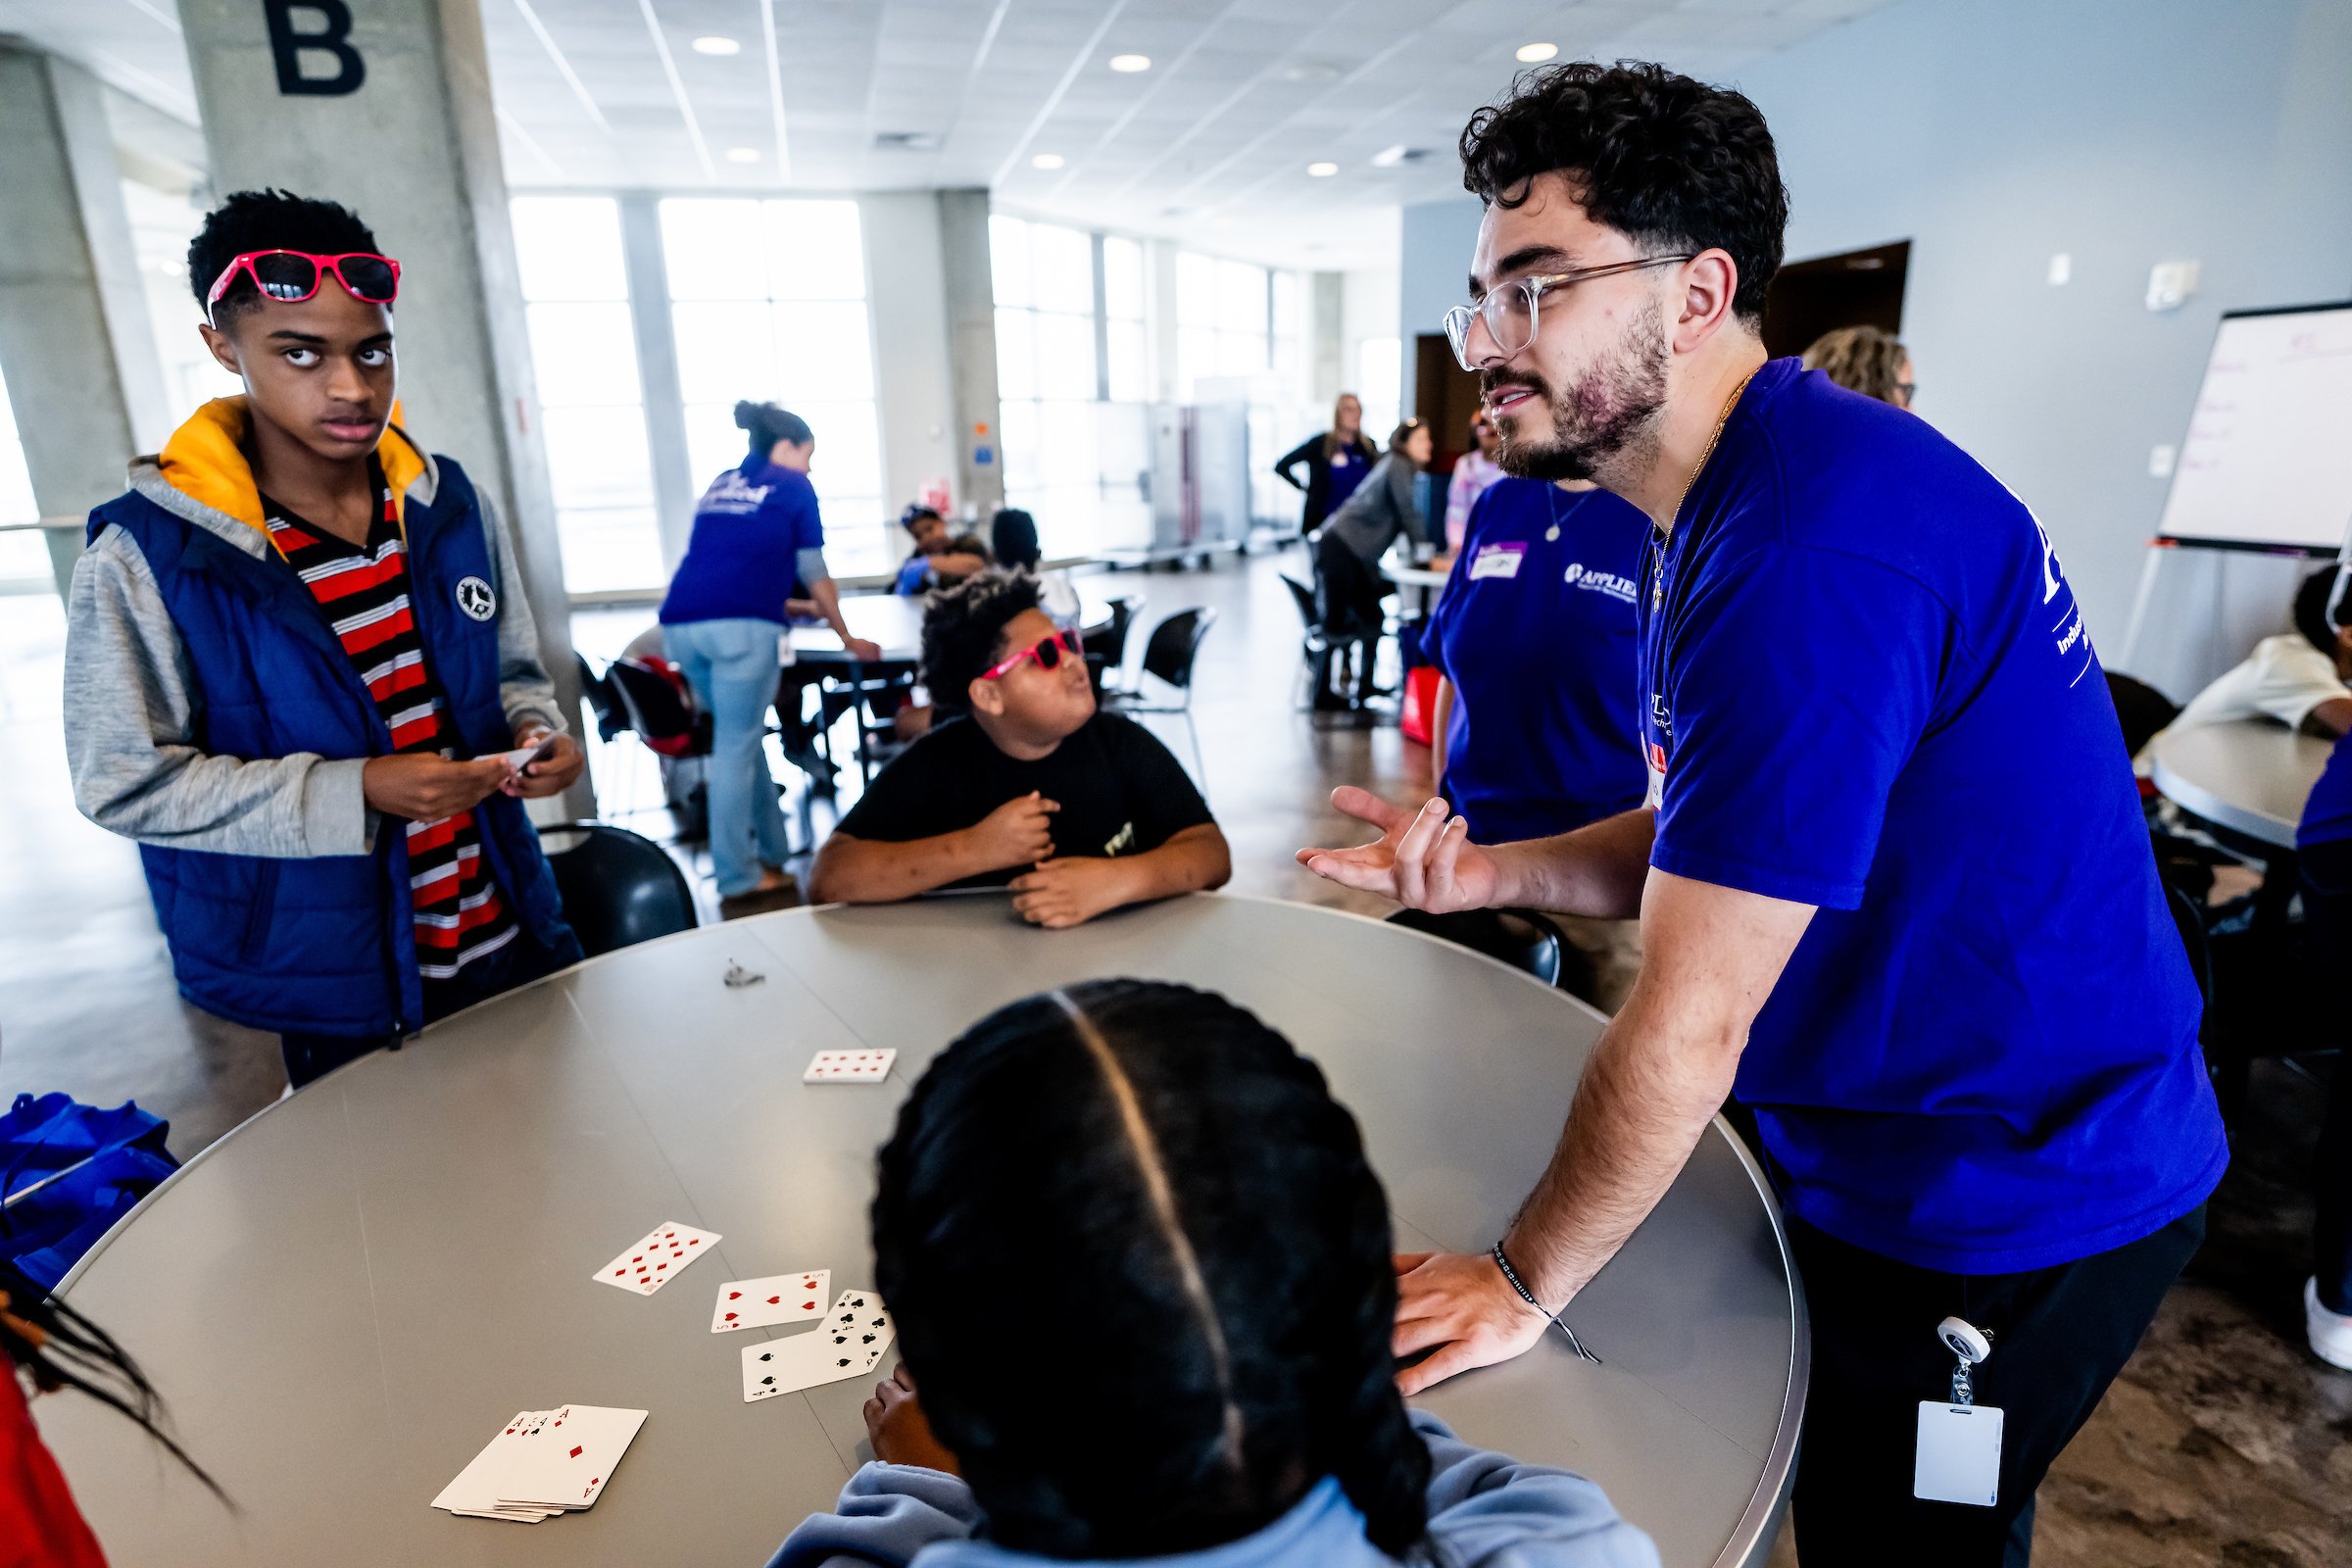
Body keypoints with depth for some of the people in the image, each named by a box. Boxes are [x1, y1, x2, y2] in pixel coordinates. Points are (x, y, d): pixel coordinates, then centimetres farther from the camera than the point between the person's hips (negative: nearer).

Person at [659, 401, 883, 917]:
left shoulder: (718, 486, 29)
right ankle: (739, 884, -3)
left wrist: (782, 604, 56)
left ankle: (771, 855, 24)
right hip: (741, 626, -6)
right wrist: (847, 637, 29)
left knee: (741, 740, 16)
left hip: (681, 622, 6)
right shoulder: (793, 487, 13)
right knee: (736, 748, -5)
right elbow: (816, 577, 16)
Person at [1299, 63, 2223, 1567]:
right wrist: (1496, 870, -10)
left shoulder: (1813, 548, -32)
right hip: (1881, 1152, 9)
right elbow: (1703, 843, 7)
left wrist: (1526, 1282, -15)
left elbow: (1688, 1022, -28)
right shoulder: (1732, 501, 2)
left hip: (2000, 1215, -8)